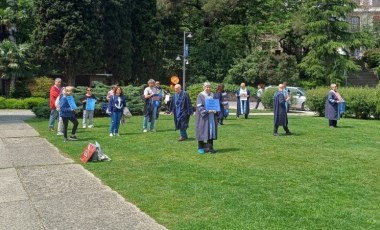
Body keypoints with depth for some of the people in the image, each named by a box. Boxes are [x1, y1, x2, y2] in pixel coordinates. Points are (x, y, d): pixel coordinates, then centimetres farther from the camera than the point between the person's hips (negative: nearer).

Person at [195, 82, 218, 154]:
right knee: (202, 131, 0)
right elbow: (199, 106, -11)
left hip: (211, 116, 5)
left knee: (211, 130, 2)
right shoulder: (200, 95, -4)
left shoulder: (212, 95, 11)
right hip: (203, 117, -4)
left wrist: (215, 110, -7)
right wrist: (207, 111, -24)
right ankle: (201, 148, 10)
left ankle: (210, 147, 8)